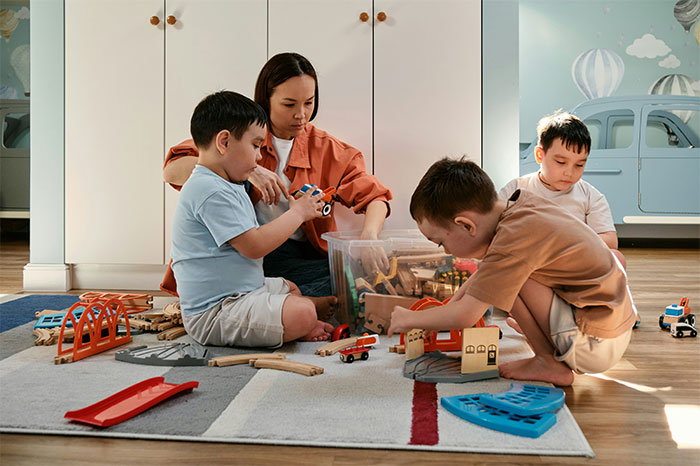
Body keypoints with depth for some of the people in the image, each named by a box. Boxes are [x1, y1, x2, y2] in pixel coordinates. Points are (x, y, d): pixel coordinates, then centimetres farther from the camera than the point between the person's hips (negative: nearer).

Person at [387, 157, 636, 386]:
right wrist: (445, 309, 16)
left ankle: (549, 362, -5)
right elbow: (486, 271, 17)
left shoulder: (513, 237, -25)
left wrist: (409, 319, -5)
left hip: (597, 345, -9)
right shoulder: (522, 203, 1)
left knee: (509, 275, -17)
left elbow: (464, 316, -21)